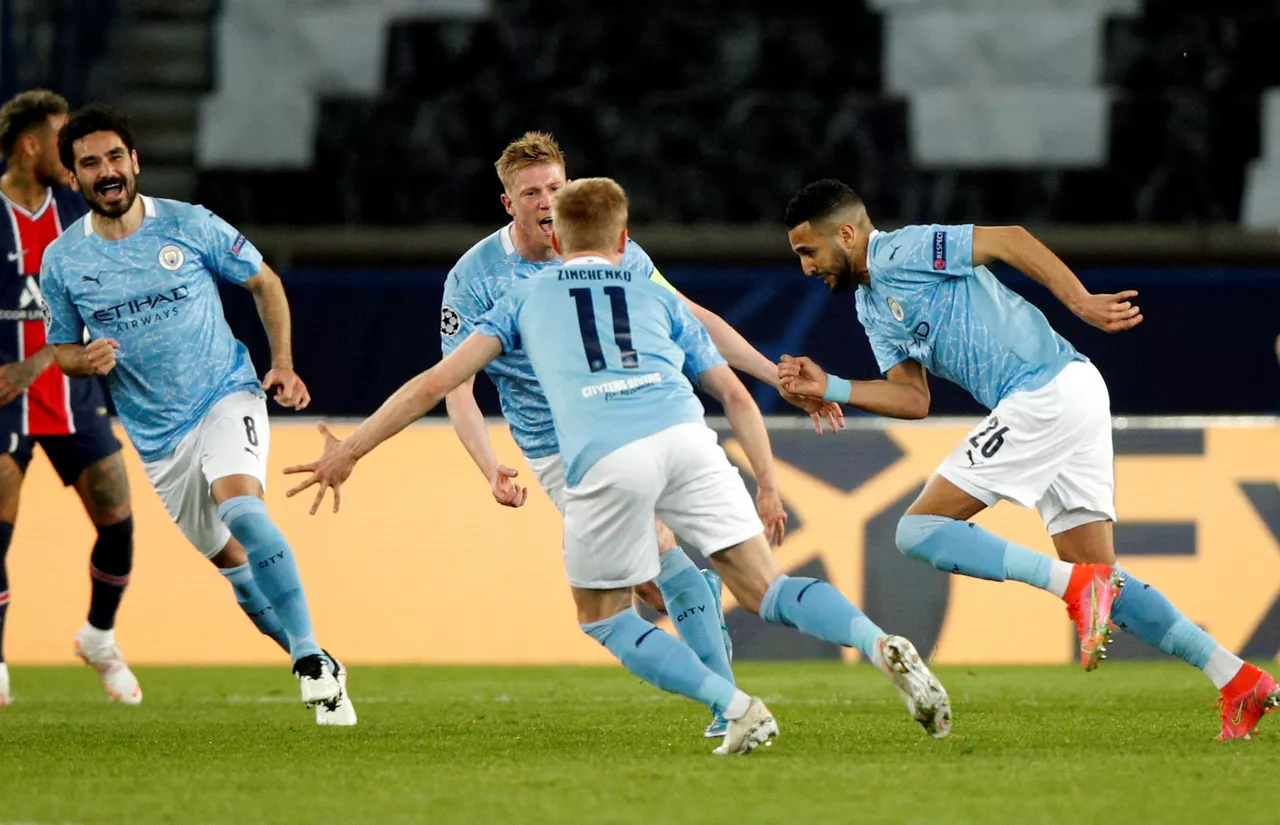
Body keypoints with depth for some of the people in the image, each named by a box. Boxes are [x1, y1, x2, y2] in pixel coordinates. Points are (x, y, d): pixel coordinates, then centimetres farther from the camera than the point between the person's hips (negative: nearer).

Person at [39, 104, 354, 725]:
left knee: (240, 508, -29)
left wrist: (283, 364, -4)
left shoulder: (189, 225, -7)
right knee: (228, 558, 7)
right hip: (156, 436, 4)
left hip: (227, 398, -4)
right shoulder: (62, 261, -2)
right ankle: (311, 658, 24)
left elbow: (264, 282, 7)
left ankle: (314, 664, -29)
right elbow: (62, 350, 11)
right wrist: (87, 361, -13)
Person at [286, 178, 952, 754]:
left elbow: (436, 383, 20)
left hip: (604, 461, -2)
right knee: (764, 590, 7)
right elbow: (736, 396, 26)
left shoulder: (524, 300, 28)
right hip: (685, 438, 2)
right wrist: (768, 487, 28)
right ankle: (883, 648, -20)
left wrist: (349, 450, 24)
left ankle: (738, 711, 0)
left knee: (602, 617, 18)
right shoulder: (656, 297, 32)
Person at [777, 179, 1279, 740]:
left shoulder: (900, 252, -6)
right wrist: (830, 389, 4)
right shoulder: (872, 306, 22)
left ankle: (1078, 587, -20)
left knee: (921, 529, -10)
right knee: (1103, 581, 8)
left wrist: (1082, 304, -21)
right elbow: (913, 399, 15)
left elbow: (1008, 240, -13)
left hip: (1049, 393, -10)